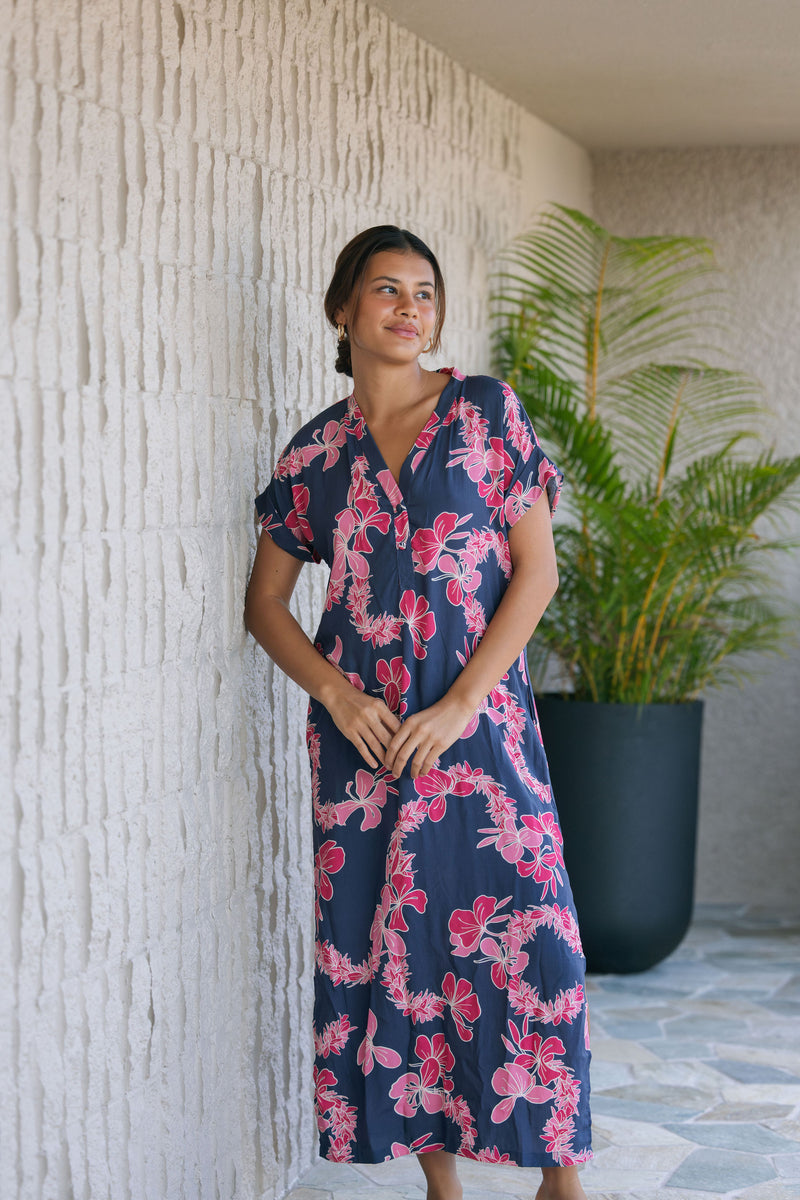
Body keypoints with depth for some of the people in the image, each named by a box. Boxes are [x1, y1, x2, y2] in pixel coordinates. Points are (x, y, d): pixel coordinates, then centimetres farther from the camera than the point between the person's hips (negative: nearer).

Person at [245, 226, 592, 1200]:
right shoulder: (316, 449, 8)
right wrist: (335, 694, -7)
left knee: (522, 939, -8)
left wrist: (460, 702, -11)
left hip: (478, 714, -2)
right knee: (390, 949, 3)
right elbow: (266, 602, 11)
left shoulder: (487, 412, 2)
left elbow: (538, 569, -3)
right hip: (362, 731, 2)